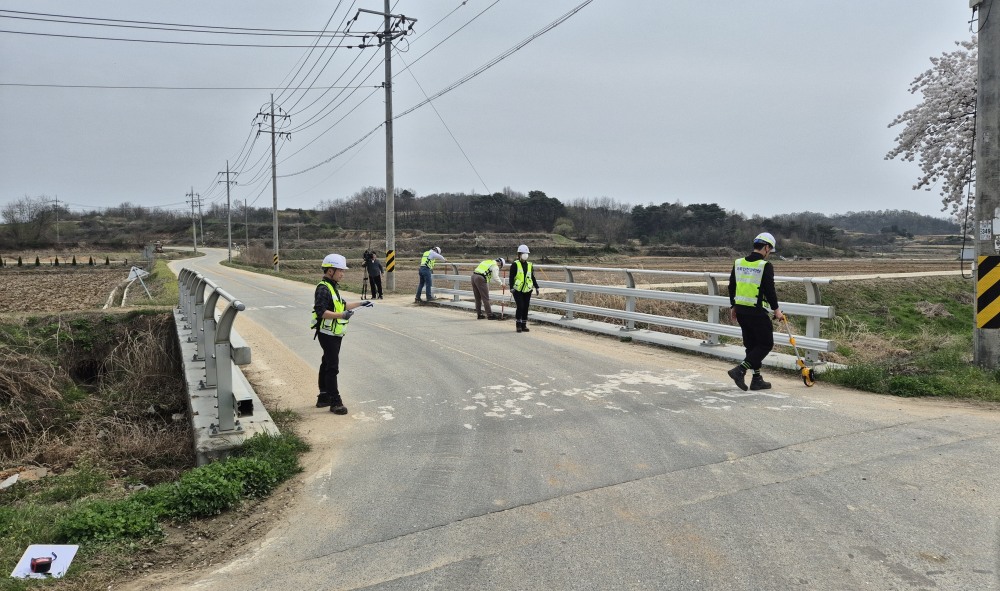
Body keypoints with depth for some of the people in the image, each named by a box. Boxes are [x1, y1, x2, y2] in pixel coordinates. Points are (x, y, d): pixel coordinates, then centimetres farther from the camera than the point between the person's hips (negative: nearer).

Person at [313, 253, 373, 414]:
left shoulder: (332, 287, 16)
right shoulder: (323, 289, -18)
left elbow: (342, 305, 26)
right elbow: (321, 312, -28)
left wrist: (360, 303, 25)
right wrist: (341, 315, -37)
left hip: (334, 334, 11)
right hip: (328, 334, -11)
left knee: (327, 365, 16)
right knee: (332, 367, -9)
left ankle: (323, 397, 26)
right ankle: (335, 402, -6)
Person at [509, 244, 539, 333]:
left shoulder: (530, 265, 13)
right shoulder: (515, 264, -2)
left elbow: (533, 277, 19)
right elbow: (511, 277, -6)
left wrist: (536, 287, 14)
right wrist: (511, 287, -14)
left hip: (527, 290, 5)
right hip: (518, 290, -5)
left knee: (526, 308, 5)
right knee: (520, 307, -11)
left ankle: (524, 325, 14)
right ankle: (518, 325, 1)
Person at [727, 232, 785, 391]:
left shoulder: (738, 263, 8)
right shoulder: (766, 266, -12)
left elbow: (731, 287, 13)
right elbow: (769, 290, -13)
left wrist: (733, 307, 22)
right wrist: (776, 309, -1)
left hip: (741, 311, 7)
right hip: (758, 312, -7)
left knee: (752, 345, 15)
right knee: (766, 344, 4)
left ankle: (757, 379, 19)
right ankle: (740, 370, -9)